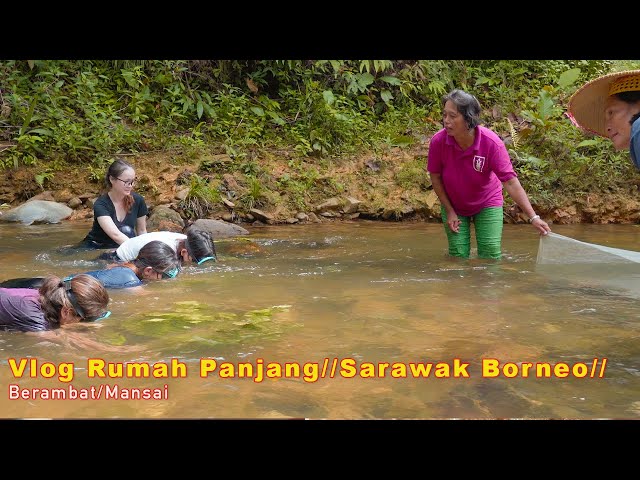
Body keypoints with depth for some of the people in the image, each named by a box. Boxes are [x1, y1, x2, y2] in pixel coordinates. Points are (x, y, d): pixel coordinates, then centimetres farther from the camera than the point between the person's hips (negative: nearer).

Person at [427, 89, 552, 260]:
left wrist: (533, 217, -33)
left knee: (491, 256, -4)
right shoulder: (438, 141, -24)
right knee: (458, 256, -1)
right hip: (453, 205, 1)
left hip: (487, 204, -1)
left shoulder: (492, 143, -29)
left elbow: (510, 181, -28)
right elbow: (435, 176, -8)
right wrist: (449, 211, -7)